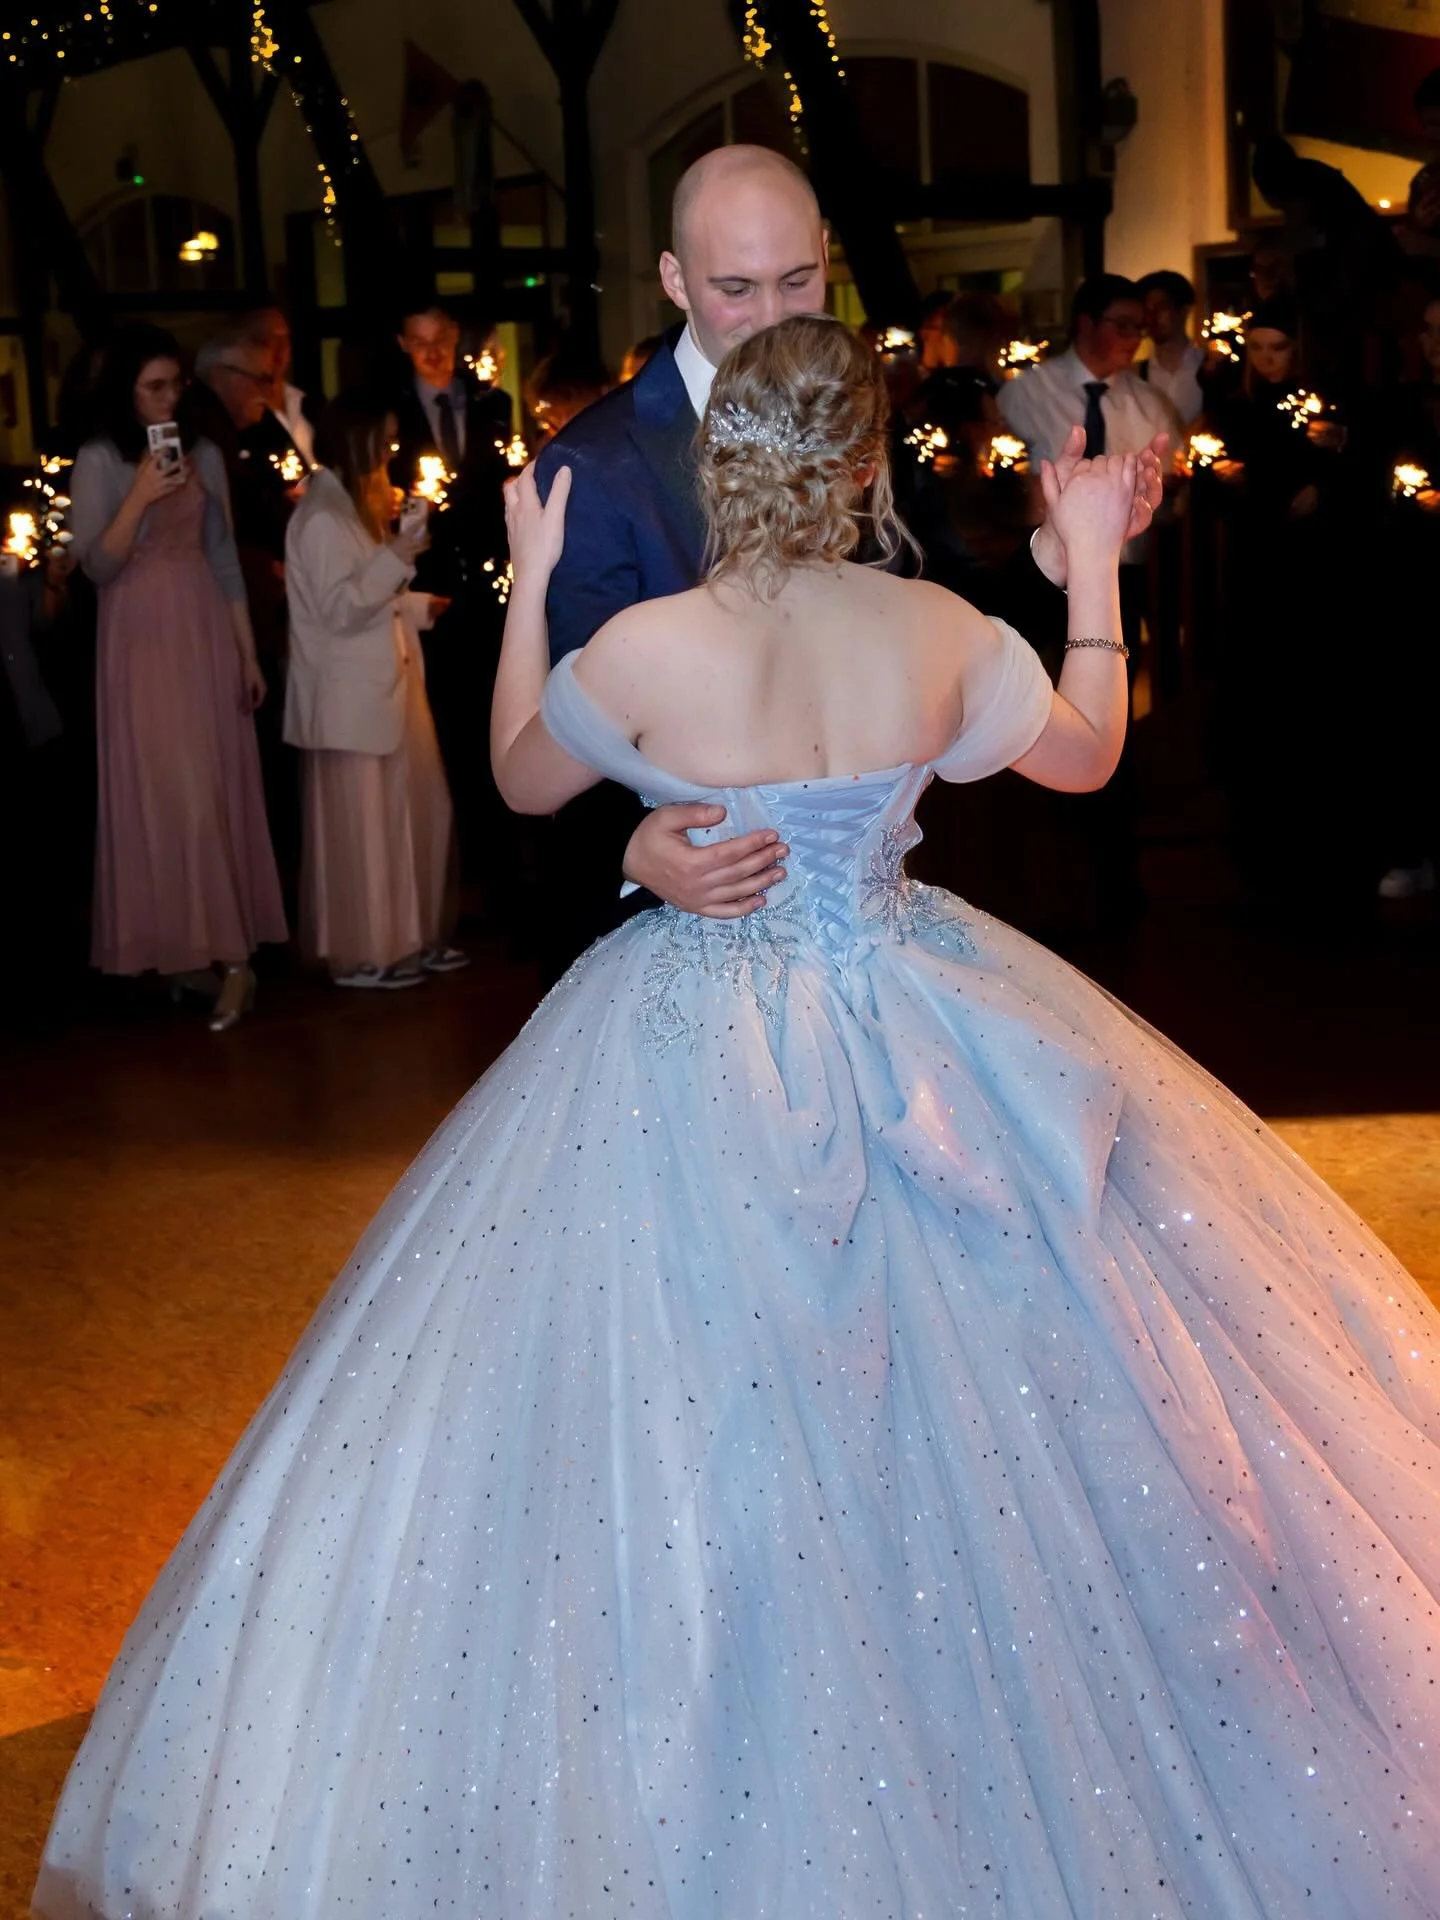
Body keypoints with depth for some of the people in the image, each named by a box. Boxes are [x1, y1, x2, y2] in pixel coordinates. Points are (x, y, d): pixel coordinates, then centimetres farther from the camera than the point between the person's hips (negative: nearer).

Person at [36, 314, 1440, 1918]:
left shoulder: (647, 649, -15)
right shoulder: (939, 631, -9)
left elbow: (522, 779, 5)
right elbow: (1086, 753, 9)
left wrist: (529, 585, 13)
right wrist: (1092, 566, 19)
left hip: (699, 1062, -2)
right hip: (914, 1024, 3)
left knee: (698, 1404, 11)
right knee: (971, 1400, 18)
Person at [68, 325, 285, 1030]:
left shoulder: (205, 455, 8)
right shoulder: (99, 461, -4)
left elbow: (225, 557, 11)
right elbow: (96, 566, -10)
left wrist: (249, 651, 9)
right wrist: (140, 498, -21)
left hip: (206, 633, 4)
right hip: (141, 640, -4)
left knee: (221, 791, 2)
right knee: (163, 795, -5)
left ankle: (226, 950, 5)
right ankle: (182, 945, 1)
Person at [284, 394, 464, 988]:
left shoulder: (354, 505, 16)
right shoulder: (321, 518, -15)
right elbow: (339, 610, -21)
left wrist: (419, 606, 13)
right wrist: (395, 557, -26)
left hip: (385, 686, 10)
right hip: (351, 696, -10)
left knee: (413, 812, 12)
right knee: (360, 823, -2)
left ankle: (409, 938, 22)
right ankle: (361, 954, 7)